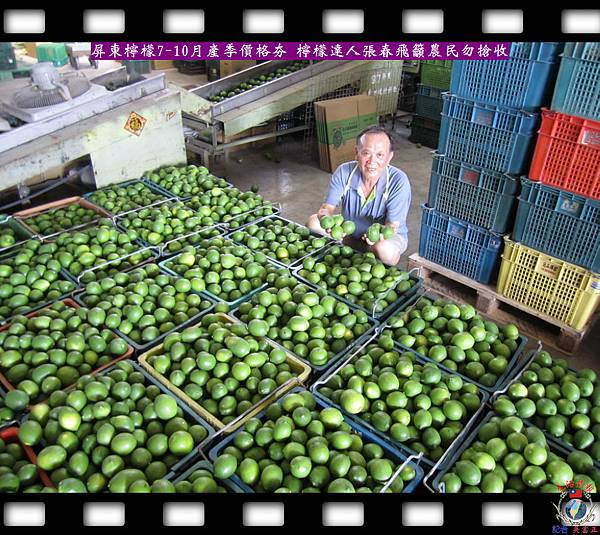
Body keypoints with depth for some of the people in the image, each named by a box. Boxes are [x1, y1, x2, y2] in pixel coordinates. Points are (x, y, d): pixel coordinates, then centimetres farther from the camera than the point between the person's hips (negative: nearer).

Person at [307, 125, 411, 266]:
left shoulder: (398, 181, -26)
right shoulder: (344, 172, -18)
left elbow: (392, 226, -26)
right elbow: (328, 206, -17)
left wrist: (380, 233, -51)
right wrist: (324, 217, -43)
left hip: (387, 235, -3)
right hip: (351, 230, 3)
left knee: (385, 250, -38)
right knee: (313, 222, -17)